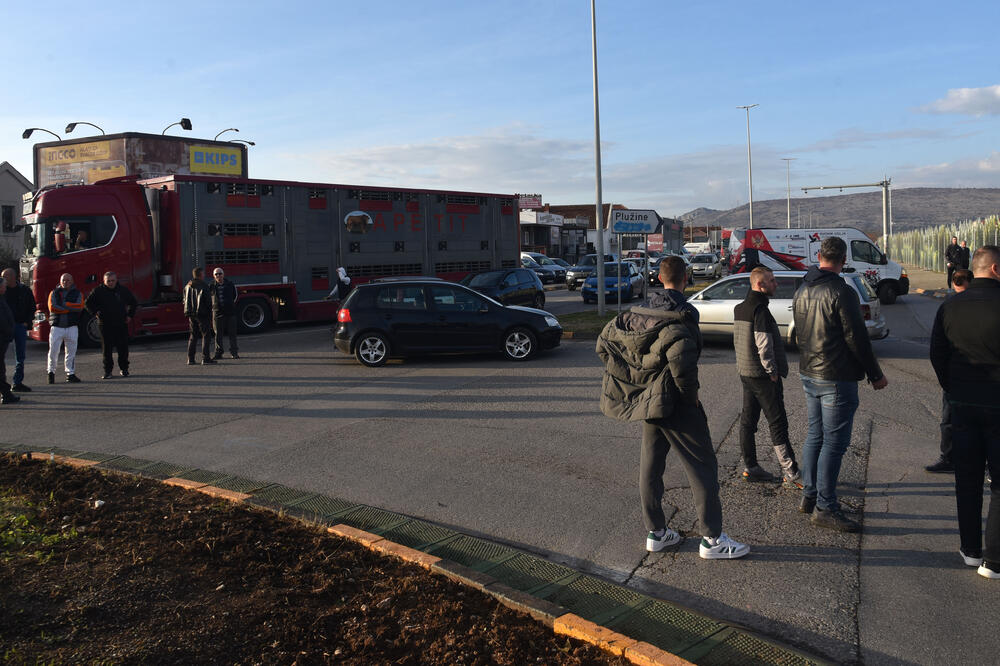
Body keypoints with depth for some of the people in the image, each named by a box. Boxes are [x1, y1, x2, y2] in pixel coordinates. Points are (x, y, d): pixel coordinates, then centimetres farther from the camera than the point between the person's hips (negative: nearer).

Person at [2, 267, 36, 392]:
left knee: (20, 356, 4)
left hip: (20, 325, 2)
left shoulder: (24, 290, 5)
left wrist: (27, 322, 1)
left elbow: (32, 307, 12)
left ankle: (17, 382, 11)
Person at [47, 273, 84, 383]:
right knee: (53, 351, -3)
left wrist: (63, 304, -8)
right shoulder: (54, 293, 10)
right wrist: (70, 308, -8)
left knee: (71, 351, 2)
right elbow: (52, 307, -7)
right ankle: (51, 372, 14)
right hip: (56, 326, -1)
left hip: (72, 327, 1)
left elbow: (79, 307, -7)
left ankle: (70, 373, 11)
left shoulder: (77, 294, 10)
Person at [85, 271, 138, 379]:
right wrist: (95, 312, -2)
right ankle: (108, 371, 7)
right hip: (106, 324, -1)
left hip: (122, 323, 1)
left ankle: (124, 369, 17)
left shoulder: (123, 290, 7)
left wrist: (130, 315, 11)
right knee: (107, 348, 0)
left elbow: (133, 303, 20)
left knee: (123, 347, 3)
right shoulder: (99, 291, 1)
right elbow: (88, 303, 11)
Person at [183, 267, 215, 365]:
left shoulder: (187, 286, 12)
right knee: (206, 335, -2)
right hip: (202, 314, -6)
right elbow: (208, 302, -11)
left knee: (193, 336, 13)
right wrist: (210, 315, -4)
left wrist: (188, 314, 14)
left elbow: (185, 301, 12)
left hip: (191, 315, 7)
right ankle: (205, 358, -7)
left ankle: (190, 359, 10)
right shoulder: (203, 286, -9)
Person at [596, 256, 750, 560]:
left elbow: (604, 340, 10)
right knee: (702, 466, 2)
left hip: (647, 398, 8)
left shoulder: (638, 312, 7)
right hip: (675, 404, -8)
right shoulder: (680, 317, -17)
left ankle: (656, 532, 25)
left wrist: (630, 380, 13)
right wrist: (691, 392, -17)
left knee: (650, 464, 15)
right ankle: (712, 539, 7)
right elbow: (680, 356, -33)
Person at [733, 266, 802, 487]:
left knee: (748, 420, 12)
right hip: (762, 375, -9)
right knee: (777, 424, -5)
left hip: (745, 373, 9)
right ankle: (791, 472, -1)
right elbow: (764, 344, -24)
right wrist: (773, 371, -14)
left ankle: (750, 467, 20)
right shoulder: (760, 309, -18)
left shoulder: (740, 308, 12)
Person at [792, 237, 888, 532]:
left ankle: (809, 496, 25)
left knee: (815, 435, 17)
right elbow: (857, 339, -16)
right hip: (837, 378, -8)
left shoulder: (802, 290, 8)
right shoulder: (841, 292, -17)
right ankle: (824, 508, 1)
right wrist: (875, 375, -6)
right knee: (834, 442, -3)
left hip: (809, 374, 8)